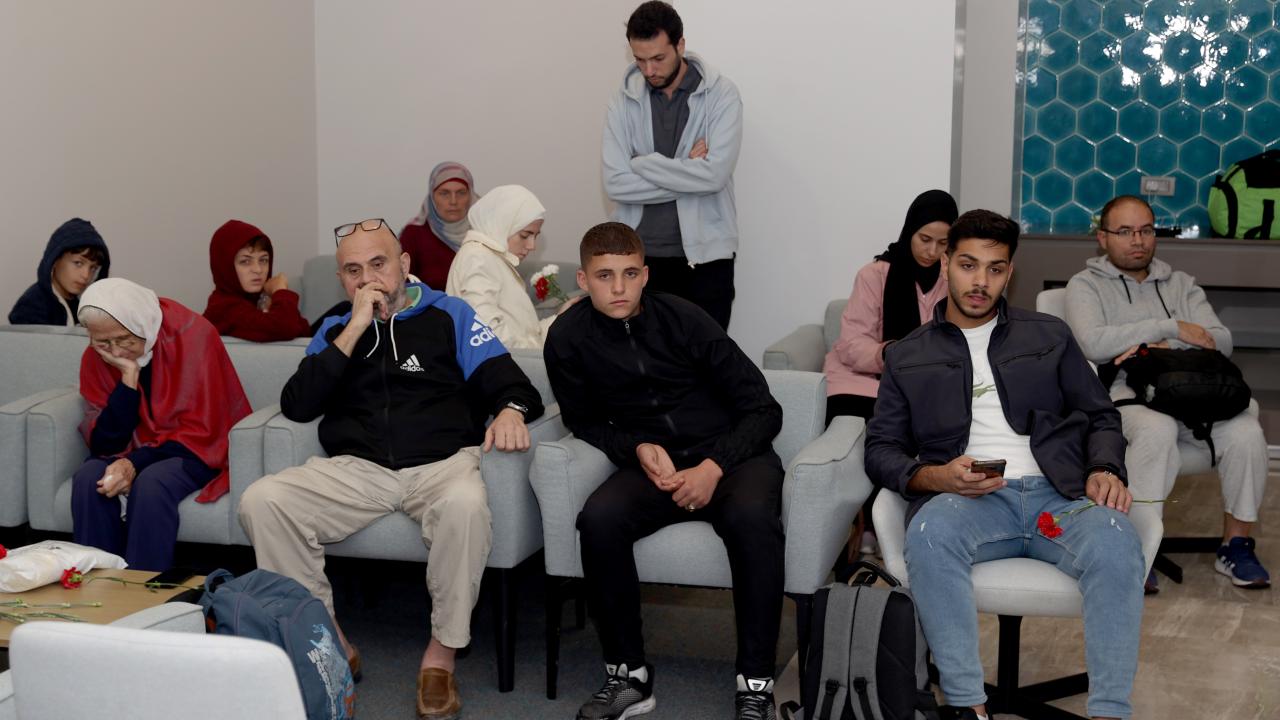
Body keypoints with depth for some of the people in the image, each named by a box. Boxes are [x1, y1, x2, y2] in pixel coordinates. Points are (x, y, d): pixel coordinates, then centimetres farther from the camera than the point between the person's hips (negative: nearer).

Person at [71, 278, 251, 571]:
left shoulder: (193, 335, -18)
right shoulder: (96, 356, -6)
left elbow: (201, 432, -16)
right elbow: (104, 443, -10)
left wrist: (136, 464, -25)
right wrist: (128, 379, -21)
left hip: (195, 452, -4)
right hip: (131, 452, 4)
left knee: (152, 483, -33)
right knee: (89, 479, -26)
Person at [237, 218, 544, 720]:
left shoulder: (449, 315, 13)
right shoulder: (334, 330, 19)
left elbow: (509, 383, 6)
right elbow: (296, 406, 3)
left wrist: (511, 410, -19)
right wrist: (355, 330, -2)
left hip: (442, 463, -2)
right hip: (355, 469, 3)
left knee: (466, 503, -38)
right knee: (261, 502, -23)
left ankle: (441, 654, -19)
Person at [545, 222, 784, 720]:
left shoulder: (681, 318, -9)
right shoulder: (568, 339, -4)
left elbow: (762, 409, -6)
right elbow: (584, 421, 10)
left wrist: (713, 468, -20)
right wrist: (638, 449, -11)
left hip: (732, 453, -2)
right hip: (655, 465, 2)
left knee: (751, 516, -35)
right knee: (599, 519, -29)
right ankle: (628, 675, -13)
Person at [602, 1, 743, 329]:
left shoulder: (721, 94, -4)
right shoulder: (624, 101, 3)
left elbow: (714, 175, -17)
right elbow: (615, 184, -8)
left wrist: (643, 164, -9)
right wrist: (686, 170, -12)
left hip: (705, 253, -2)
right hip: (639, 254, 2)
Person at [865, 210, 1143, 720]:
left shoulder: (1049, 336, 24)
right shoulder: (908, 357, 20)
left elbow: (1101, 417, 20)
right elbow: (881, 450, 12)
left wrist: (1105, 470, -4)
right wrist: (936, 477, -9)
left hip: (1058, 495, 1)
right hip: (969, 501, -1)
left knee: (1114, 539, -34)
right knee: (929, 533, -37)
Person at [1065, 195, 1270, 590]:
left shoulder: (1180, 283, 23)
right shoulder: (1086, 285, 10)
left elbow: (1221, 341, 8)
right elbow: (1094, 343, -12)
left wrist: (1165, 348, -11)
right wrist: (1172, 328, -10)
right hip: (1121, 392, -4)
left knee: (1246, 432, -25)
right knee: (1157, 429, -38)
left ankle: (1236, 543, -10)